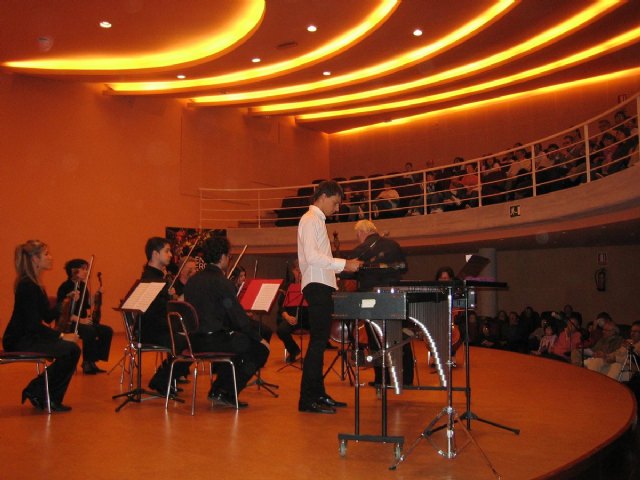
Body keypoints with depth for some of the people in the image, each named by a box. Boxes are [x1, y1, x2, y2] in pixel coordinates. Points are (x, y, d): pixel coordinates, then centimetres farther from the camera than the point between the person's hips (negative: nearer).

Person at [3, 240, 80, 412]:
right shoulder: (27, 285, -19)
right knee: (71, 350, -20)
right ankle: (38, 392, -4)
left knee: (72, 350, 3)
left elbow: (48, 316, 12)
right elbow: (33, 324, -24)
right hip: (19, 341, -10)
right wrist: (61, 336, -23)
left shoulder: (34, 284, 12)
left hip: (26, 338, 10)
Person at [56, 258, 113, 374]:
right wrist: (80, 320, -23)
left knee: (107, 331, -9)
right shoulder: (65, 287, -10)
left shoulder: (83, 286, 12)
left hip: (83, 322, 8)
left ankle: (93, 361, -2)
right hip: (68, 323, -8)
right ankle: (87, 363, -17)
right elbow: (62, 310, -18)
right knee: (90, 331, -33)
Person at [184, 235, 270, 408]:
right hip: (213, 340, -9)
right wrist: (259, 338, -2)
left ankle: (217, 390, 28)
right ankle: (225, 393, 4)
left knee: (239, 342, 31)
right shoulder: (222, 282, -15)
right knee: (260, 348, 4)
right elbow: (239, 317, -14)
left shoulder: (192, 280, 10)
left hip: (195, 340, 9)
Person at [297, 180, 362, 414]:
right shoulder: (310, 219, -8)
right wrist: (344, 264, -22)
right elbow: (312, 256, -21)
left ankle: (318, 394, 20)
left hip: (321, 286, 11)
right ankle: (307, 399, -9)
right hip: (317, 287, -11)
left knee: (320, 341, 13)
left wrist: (340, 267, 15)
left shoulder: (317, 220, 23)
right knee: (317, 342, -12)